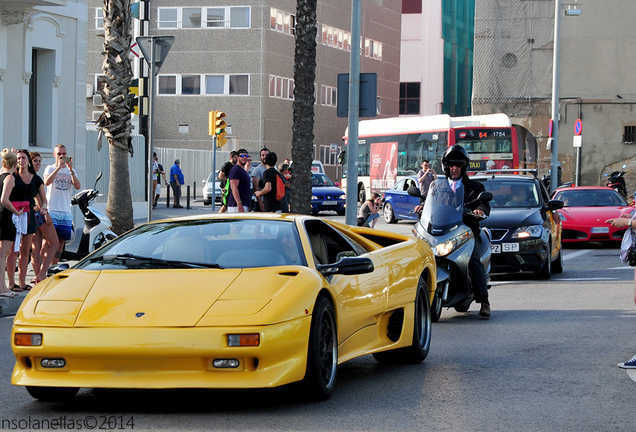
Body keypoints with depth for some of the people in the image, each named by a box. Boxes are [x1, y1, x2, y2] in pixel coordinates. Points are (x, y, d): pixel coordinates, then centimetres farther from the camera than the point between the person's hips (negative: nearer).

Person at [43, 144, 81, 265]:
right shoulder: (50, 168, 5)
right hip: (52, 210, -4)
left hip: (66, 212, 4)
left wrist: (71, 170, -15)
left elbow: (78, 186, -3)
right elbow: (47, 182, -16)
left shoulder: (71, 171, 14)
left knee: (61, 241, 5)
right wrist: (58, 168, -23)